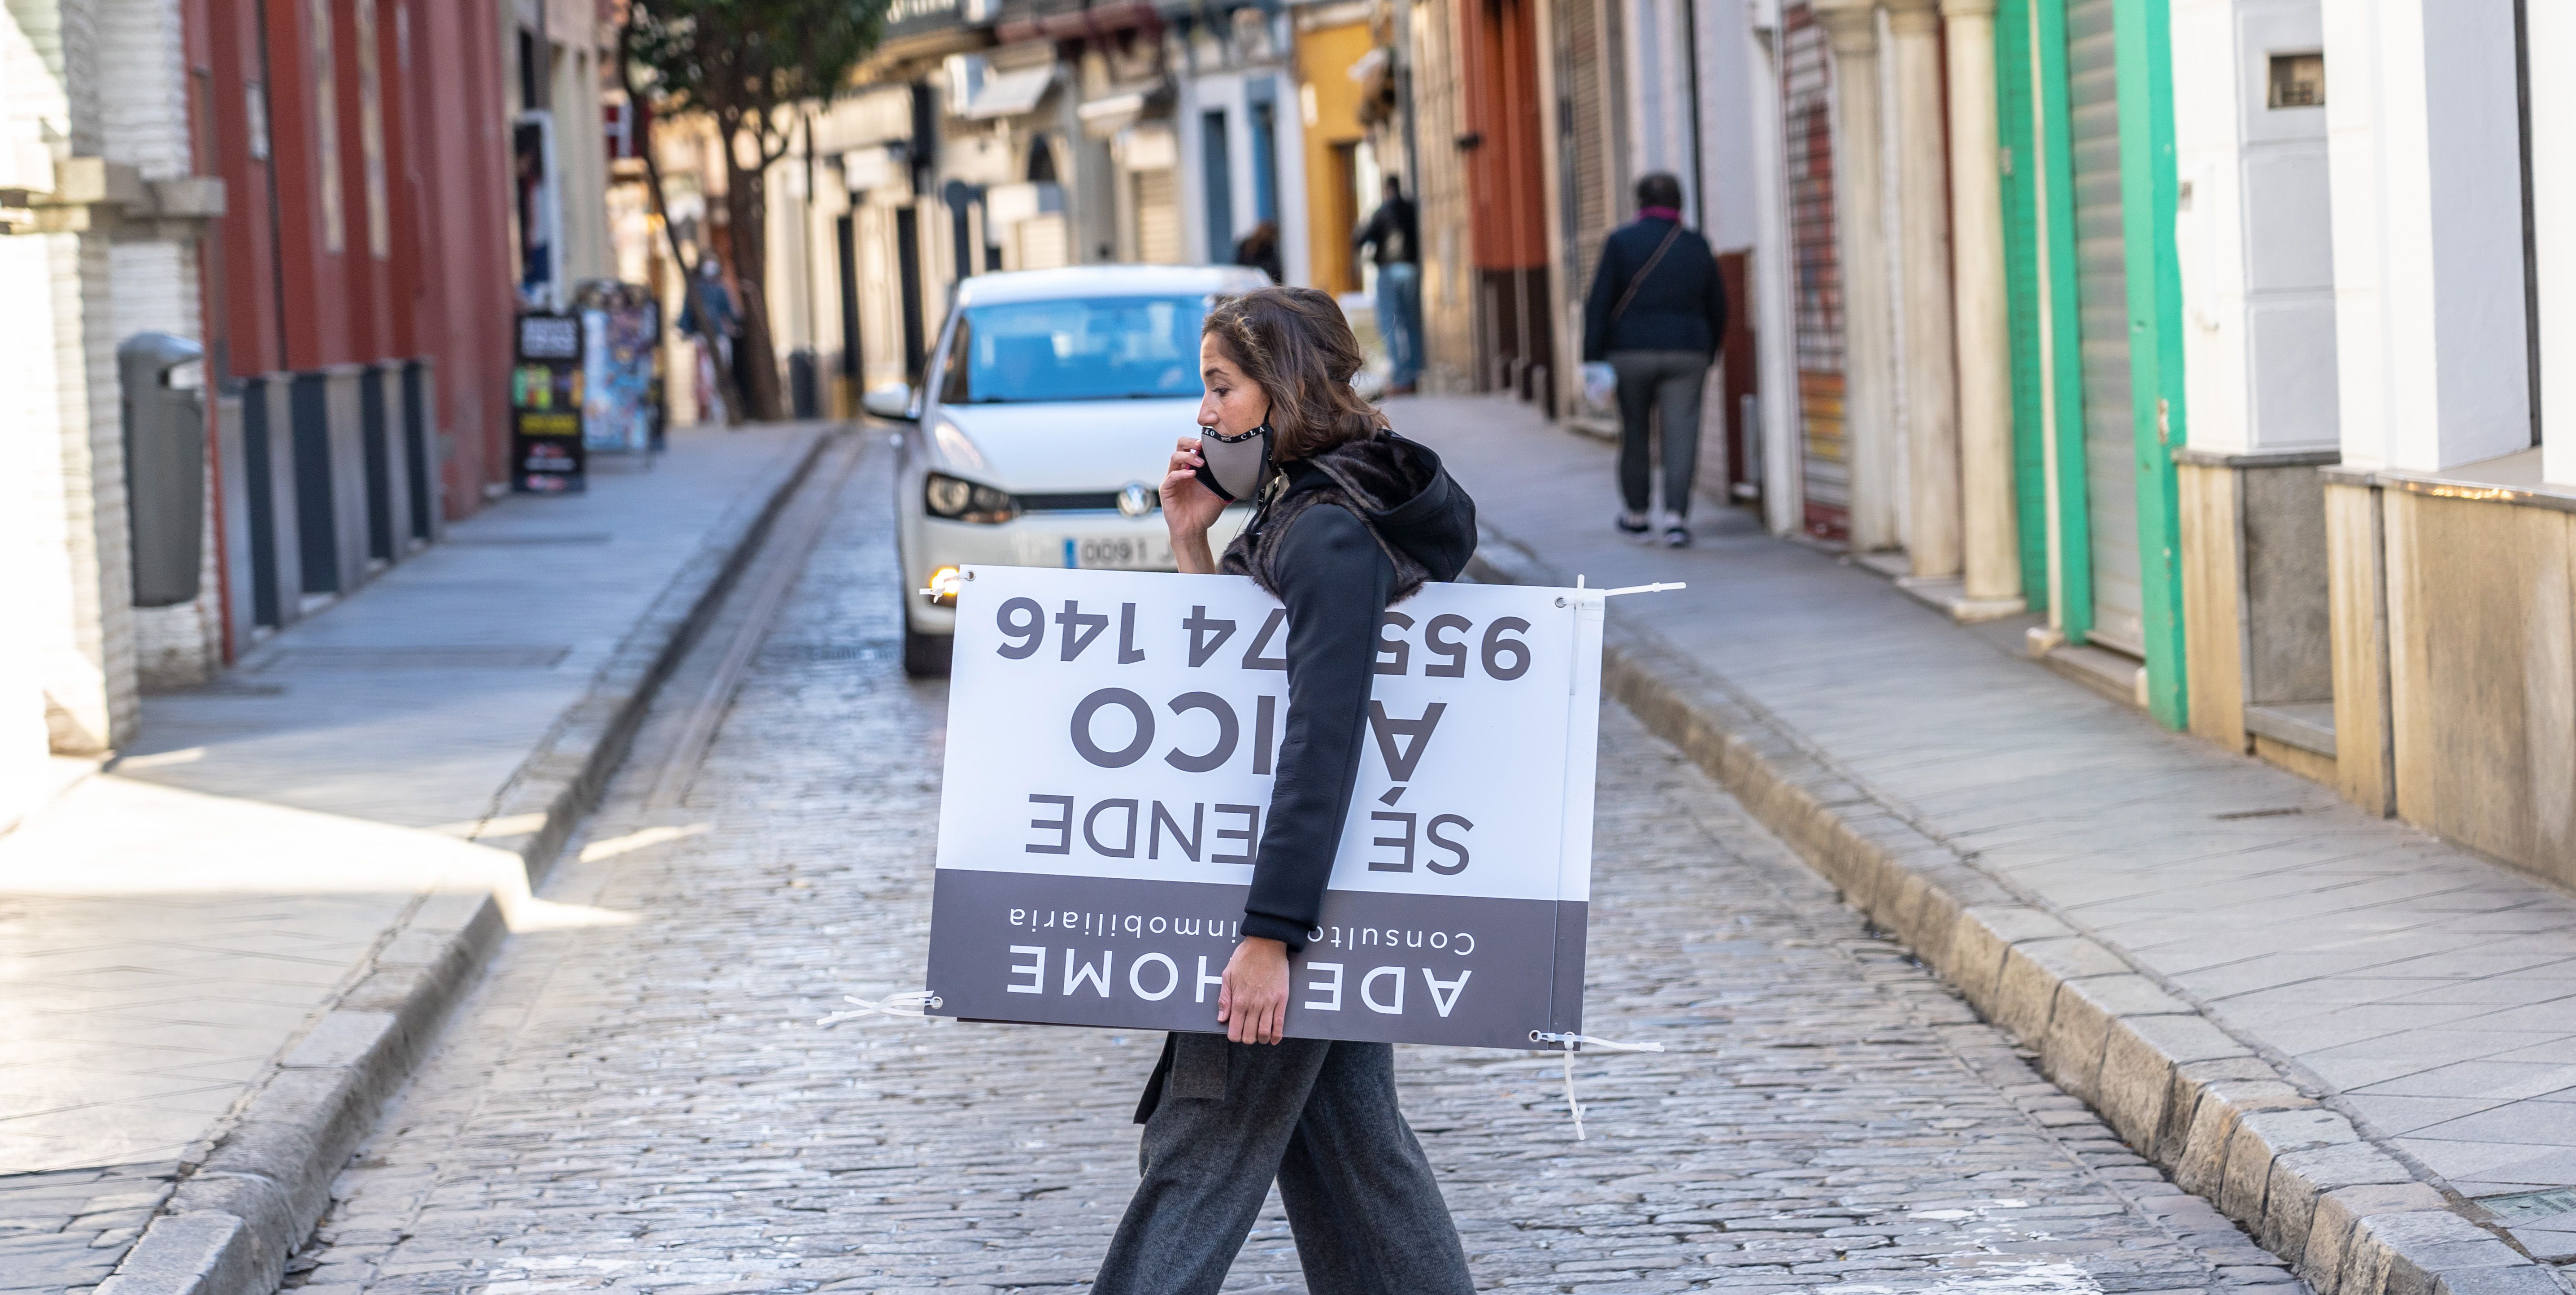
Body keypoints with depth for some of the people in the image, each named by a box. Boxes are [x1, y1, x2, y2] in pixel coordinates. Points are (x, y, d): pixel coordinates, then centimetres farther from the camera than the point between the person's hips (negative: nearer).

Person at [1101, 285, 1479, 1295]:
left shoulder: (1331, 535, -20)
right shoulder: (1295, 508, 11)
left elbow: (1323, 742, -25)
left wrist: (1268, 934, -27)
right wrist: (1190, 541, 5)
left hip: (1301, 875, -10)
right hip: (1330, 884, 10)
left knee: (1198, 1151, -5)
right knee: (1346, 1134, 14)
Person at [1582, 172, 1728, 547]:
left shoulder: (1621, 241, -3)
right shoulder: (1697, 246, 6)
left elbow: (1600, 302, -8)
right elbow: (1717, 307, 13)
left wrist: (1593, 358, -7)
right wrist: (1709, 354, 25)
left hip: (1631, 351, -1)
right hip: (1687, 353, 1)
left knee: (1634, 431, 13)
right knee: (1681, 433, -4)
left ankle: (1635, 512, 24)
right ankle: (1676, 513, -18)